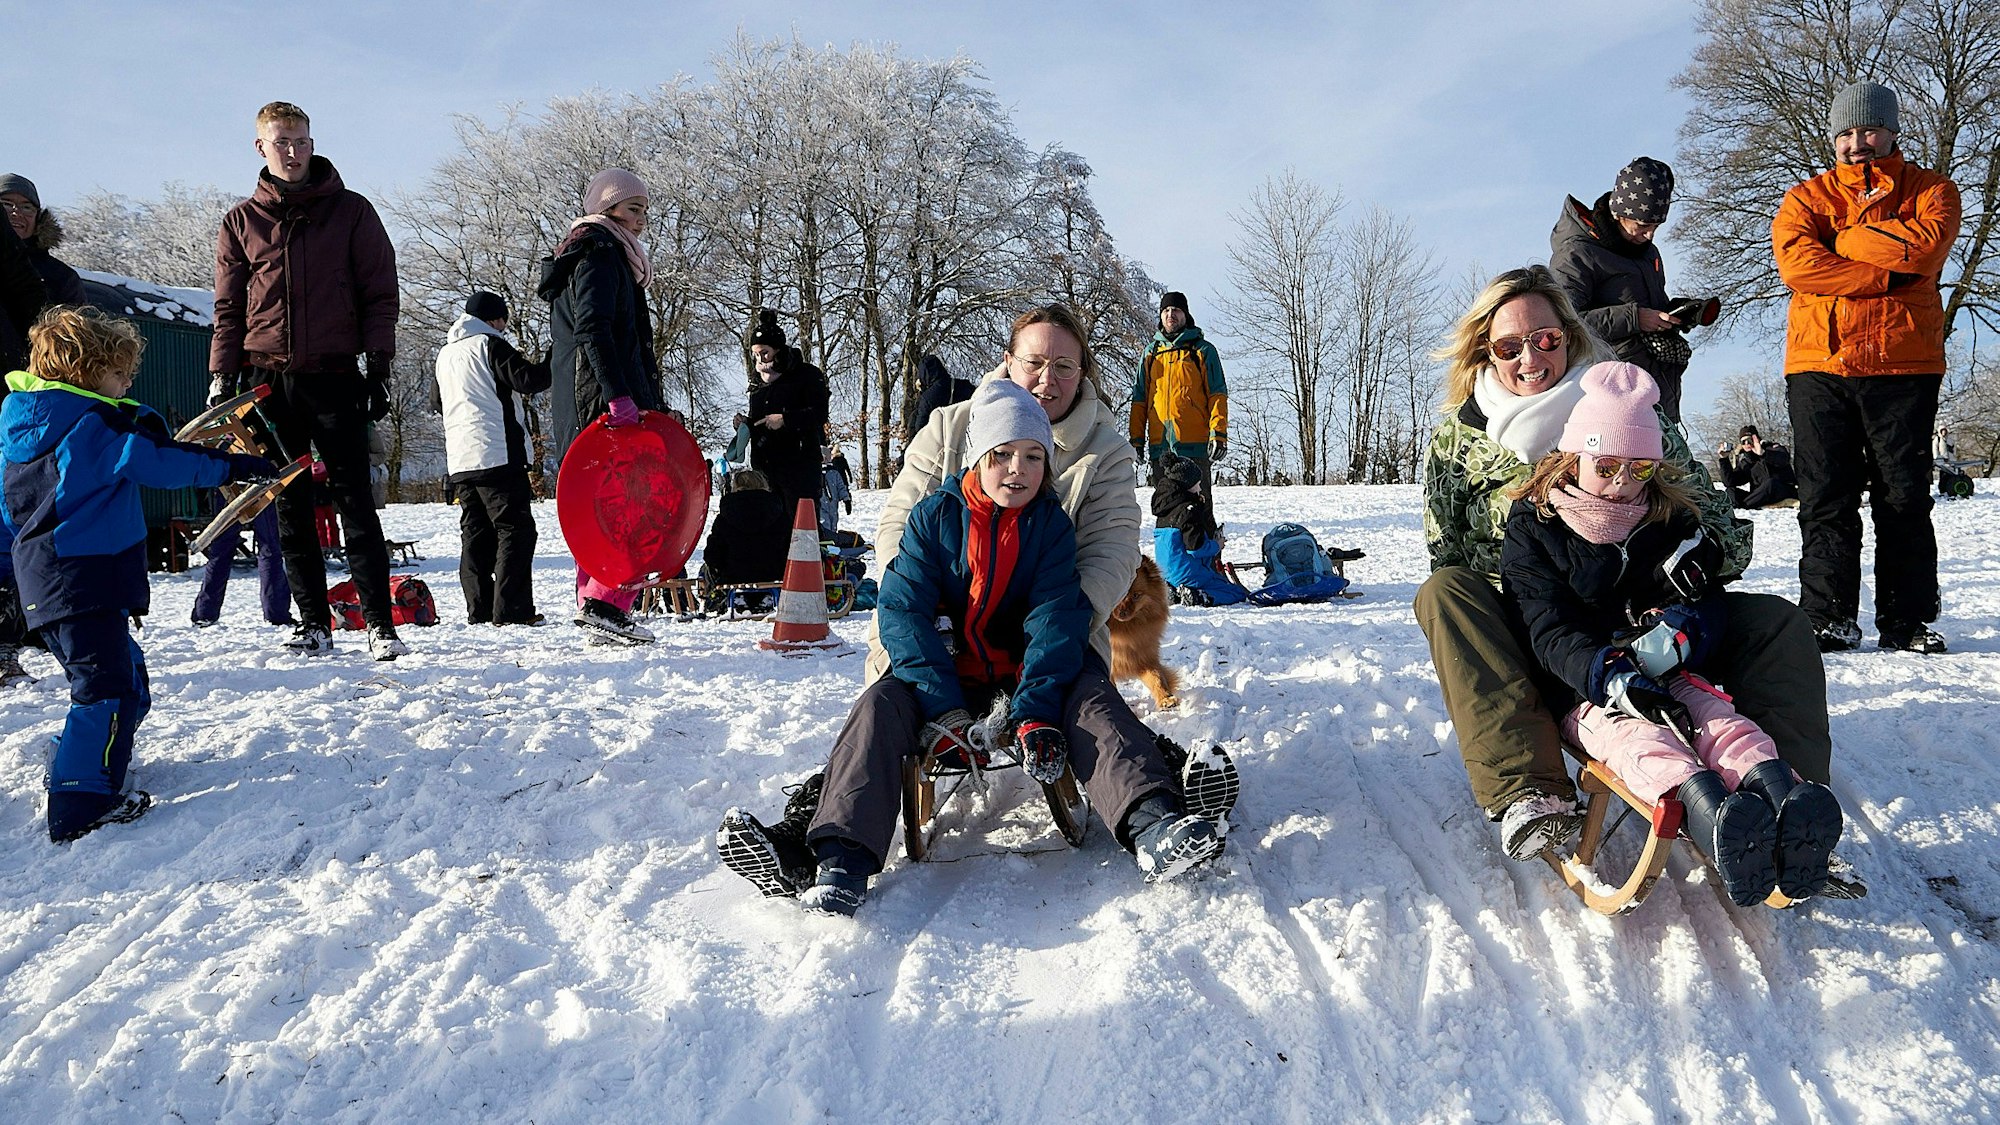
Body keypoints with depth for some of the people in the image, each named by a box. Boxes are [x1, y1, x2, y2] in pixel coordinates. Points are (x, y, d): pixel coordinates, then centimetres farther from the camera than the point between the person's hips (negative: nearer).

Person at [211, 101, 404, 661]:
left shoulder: (351, 211, 6)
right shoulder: (241, 221, 12)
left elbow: (379, 294, 4)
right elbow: (229, 309, 13)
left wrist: (377, 364, -5)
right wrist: (222, 376, 5)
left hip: (334, 377, -3)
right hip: (267, 379, 3)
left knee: (355, 500, -6)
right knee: (290, 506, 5)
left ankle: (380, 623, -6)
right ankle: (314, 623, 11)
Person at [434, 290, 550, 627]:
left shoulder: (445, 353, 20)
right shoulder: (488, 344, -3)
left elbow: (440, 402, 32)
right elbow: (528, 379, -13)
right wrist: (554, 363, 0)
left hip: (459, 460, 8)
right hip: (497, 455, -8)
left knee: (475, 533, 11)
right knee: (515, 529, -6)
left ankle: (479, 609, 9)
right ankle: (510, 609, -11)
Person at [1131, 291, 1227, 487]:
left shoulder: (1202, 350, 7)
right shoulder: (1150, 353, 17)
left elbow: (1217, 394, 0)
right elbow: (1139, 399, 17)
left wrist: (1218, 433, -12)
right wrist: (1136, 438, 9)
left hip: (1194, 445, -4)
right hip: (1160, 447, 4)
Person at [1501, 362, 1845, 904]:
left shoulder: (1671, 521, 15)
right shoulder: (1533, 529, 1)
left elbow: (1705, 604, 5)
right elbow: (1549, 630, -11)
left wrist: (1678, 632, -22)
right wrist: (1609, 677, -31)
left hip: (1665, 674, 4)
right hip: (1578, 688, -4)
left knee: (1716, 716, -29)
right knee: (1627, 729, -36)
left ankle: (1773, 784, -61)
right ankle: (1701, 804, -68)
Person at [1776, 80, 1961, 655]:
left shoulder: (1930, 191, 11)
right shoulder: (1806, 198, 12)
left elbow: (1925, 245, -12)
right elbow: (1797, 264, -9)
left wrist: (1844, 239, -5)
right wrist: (1888, 273, -11)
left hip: (1904, 363, 0)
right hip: (1819, 364, 0)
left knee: (1905, 498, 2)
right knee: (1826, 499, 0)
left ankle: (1908, 619, 9)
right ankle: (1829, 617, 6)